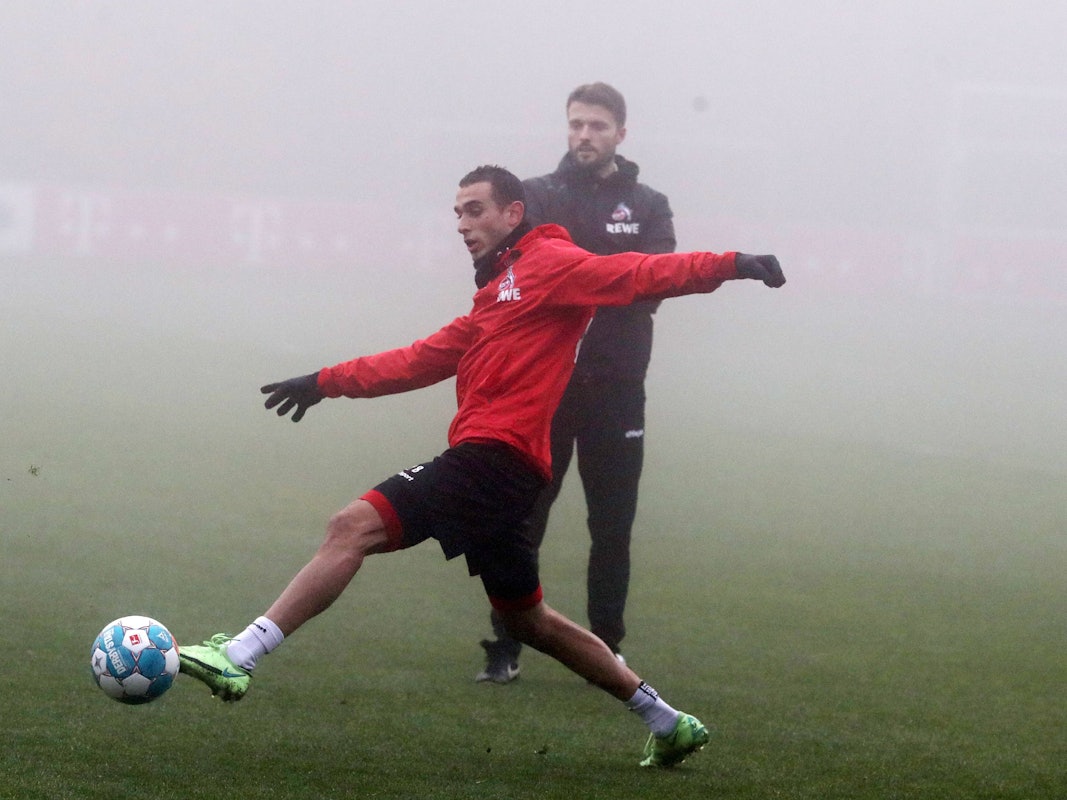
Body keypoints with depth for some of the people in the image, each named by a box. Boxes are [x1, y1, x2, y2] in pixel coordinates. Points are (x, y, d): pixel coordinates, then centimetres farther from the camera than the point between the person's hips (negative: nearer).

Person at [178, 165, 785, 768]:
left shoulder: (549, 263, 1)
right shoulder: (495, 296, 27)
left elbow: (638, 275, -11)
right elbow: (422, 360, 31)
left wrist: (728, 265, -26)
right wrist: (324, 382, 32)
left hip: (496, 455, -10)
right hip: (501, 469, 10)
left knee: (355, 526, -16)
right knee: (525, 617, 17)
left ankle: (239, 657, -22)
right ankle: (666, 722, 23)